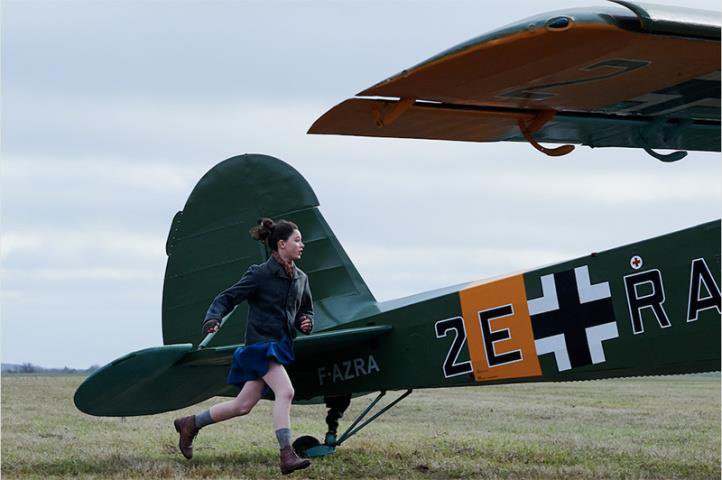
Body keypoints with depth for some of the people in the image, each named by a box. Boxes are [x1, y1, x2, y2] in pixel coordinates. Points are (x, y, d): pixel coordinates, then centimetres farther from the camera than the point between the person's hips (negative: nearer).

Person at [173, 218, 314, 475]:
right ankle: (287, 456, -24)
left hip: (282, 345, 7)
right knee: (285, 391, -24)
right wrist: (212, 319, -26)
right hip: (261, 342, -7)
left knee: (244, 405, 9)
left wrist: (306, 323, 1)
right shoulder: (259, 275, -9)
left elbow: (307, 311, 24)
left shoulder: (300, 278, 11)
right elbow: (226, 298, -8)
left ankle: (190, 424, 26)